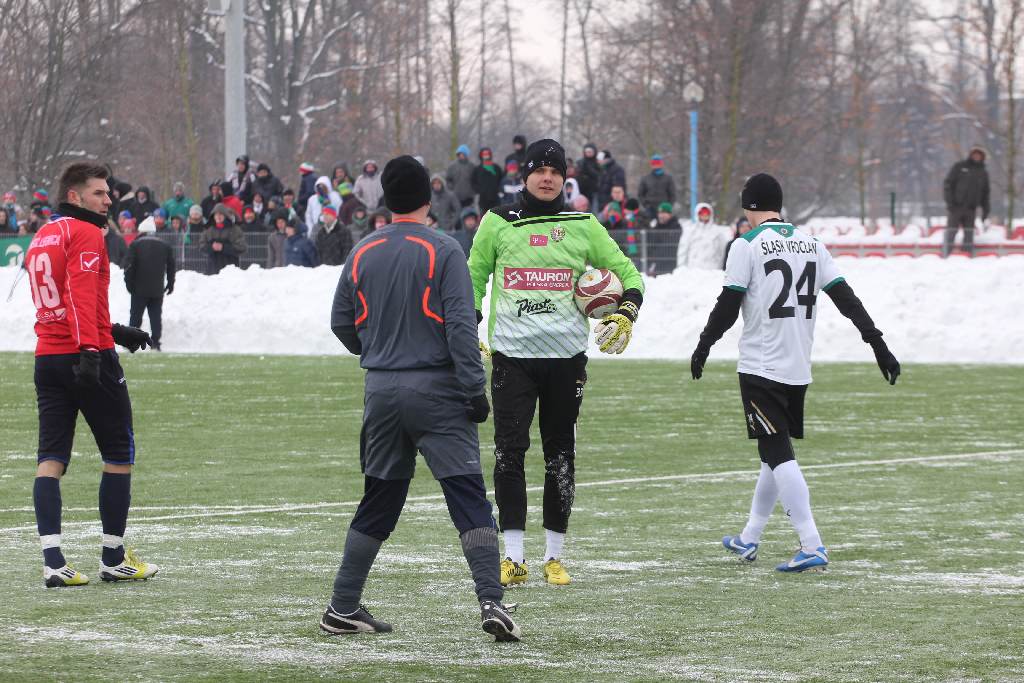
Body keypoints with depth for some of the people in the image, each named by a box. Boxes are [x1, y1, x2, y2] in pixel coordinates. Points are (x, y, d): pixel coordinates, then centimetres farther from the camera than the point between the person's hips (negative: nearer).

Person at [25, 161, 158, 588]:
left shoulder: (41, 238, 19)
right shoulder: (85, 233, -8)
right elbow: (81, 293, -22)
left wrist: (114, 332, 29)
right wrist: (90, 349, -30)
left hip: (47, 357, 7)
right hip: (88, 357, -7)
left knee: (51, 457, 2)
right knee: (120, 454, 6)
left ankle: (52, 560, -10)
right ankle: (114, 559, 11)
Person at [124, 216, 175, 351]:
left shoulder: (135, 244, -2)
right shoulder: (165, 246, 9)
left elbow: (129, 265, -6)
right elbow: (171, 267, 12)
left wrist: (129, 284, 0)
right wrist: (170, 284, 20)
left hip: (140, 289, -3)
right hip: (158, 289, 3)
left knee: (136, 315, 3)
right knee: (156, 316, 4)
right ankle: (155, 343, -3)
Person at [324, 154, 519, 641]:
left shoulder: (362, 254, 6)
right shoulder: (442, 251, -9)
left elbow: (342, 322, 14)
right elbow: (460, 325, -14)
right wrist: (475, 389, -12)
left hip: (381, 391, 5)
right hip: (437, 391, -5)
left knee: (378, 502, 14)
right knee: (469, 499, -6)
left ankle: (343, 608, 16)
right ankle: (492, 602, -17)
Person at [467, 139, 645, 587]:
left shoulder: (583, 226, 8)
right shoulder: (498, 223, 7)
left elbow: (627, 273, 14)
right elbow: (474, 278, 17)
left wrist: (626, 314, -4)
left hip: (566, 356, 1)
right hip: (511, 354, -1)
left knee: (560, 457, 5)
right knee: (509, 453, -10)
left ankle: (554, 557, 13)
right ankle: (513, 557, -8)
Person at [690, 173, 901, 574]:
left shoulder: (748, 245, -7)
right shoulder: (810, 244, 9)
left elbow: (728, 304, -9)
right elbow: (847, 299, 6)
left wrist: (703, 346, 5)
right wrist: (878, 345, 8)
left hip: (761, 367, -7)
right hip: (799, 369, 7)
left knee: (777, 453, -8)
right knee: (777, 451, 18)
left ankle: (812, 547, -19)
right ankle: (748, 540, 29)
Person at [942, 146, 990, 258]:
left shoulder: (983, 173, 15)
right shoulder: (959, 167, 3)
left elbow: (985, 193, 19)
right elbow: (947, 184, -2)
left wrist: (985, 210, 11)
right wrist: (950, 201, -12)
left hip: (971, 210, 4)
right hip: (955, 207, -4)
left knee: (969, 234, 4)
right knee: (950, 232, -6)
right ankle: (945, 256, -5)